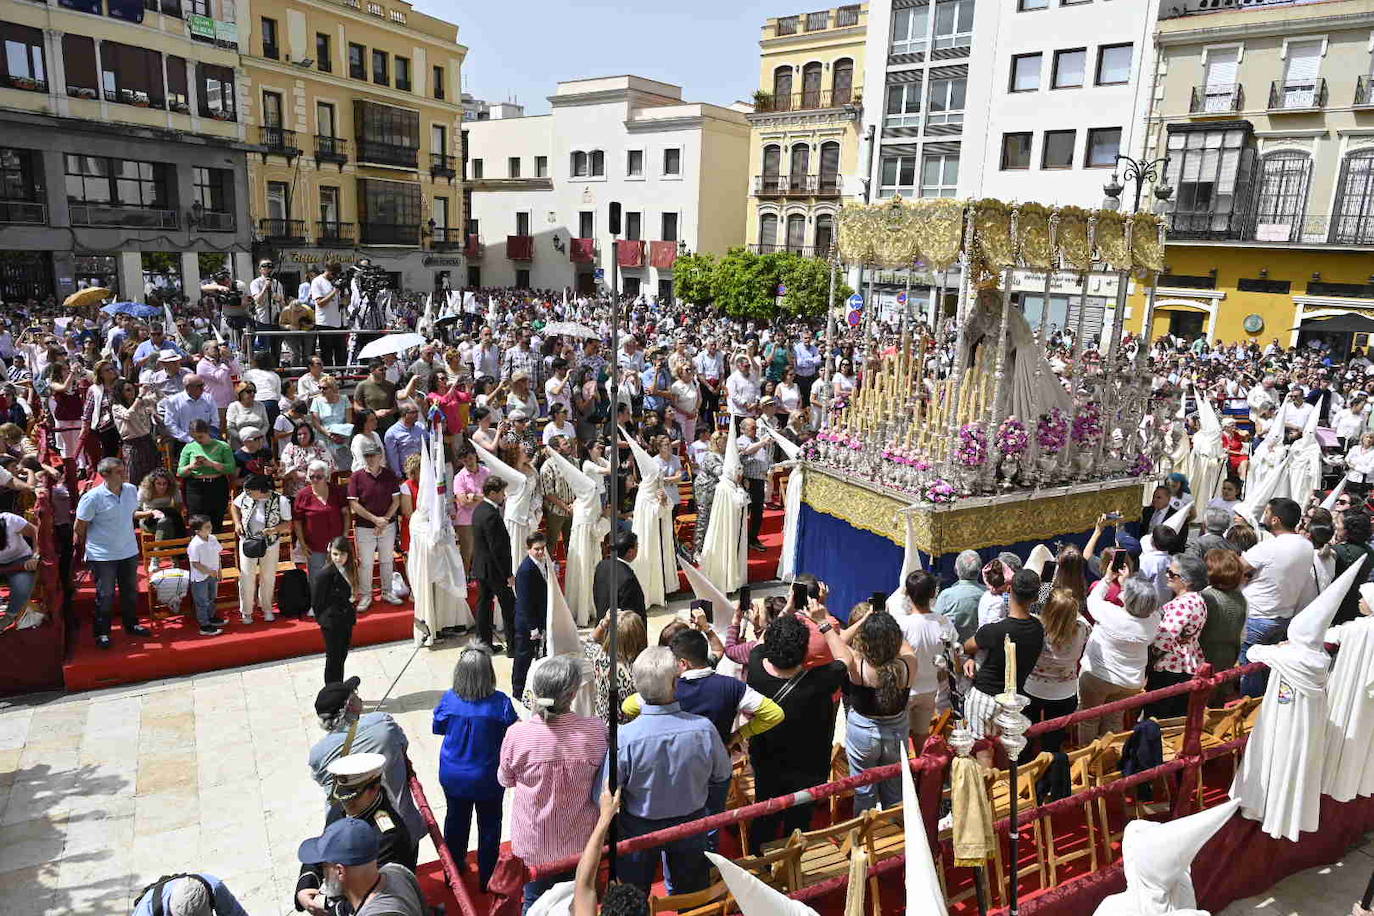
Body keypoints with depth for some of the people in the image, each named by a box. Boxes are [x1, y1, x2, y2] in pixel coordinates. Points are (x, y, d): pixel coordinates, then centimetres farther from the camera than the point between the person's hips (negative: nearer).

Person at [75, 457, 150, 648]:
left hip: (129, 552, 5)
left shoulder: (131, 490, -3)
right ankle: (102, 633, 21)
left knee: (131, 591, 17)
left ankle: (131, 625, 35)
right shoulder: (92, 497, -20)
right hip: (102, 556, -5)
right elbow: (79, 528, -9)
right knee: (105, 595, 5)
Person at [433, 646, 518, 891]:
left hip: (453, 777, 3)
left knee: (456, 822, 24)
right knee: (489, 826, 18)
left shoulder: (449, 700, -18)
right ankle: (487, 879, 31)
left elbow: (438, 728, -2)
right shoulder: (500, 703, -25)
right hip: (488, 779, -2)